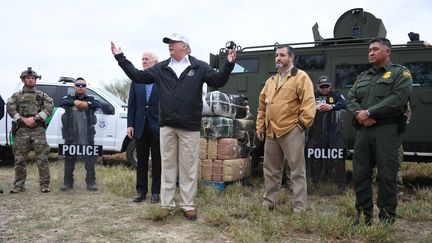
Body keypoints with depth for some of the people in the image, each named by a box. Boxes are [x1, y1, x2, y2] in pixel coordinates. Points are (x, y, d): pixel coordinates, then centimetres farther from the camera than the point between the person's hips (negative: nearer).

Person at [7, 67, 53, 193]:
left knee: (42, 158, -5)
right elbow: (10, 108, 1)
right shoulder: (16, 96, 14)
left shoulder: (42, 95, 12)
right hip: (22, 130, 1)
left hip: (38, 130, -1)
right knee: (19, 159, 3)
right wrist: (24, 119, -12)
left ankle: (44, 185, 0)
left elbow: (48, 108, -2)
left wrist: (34, 118, -13)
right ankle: (19, 185, 13)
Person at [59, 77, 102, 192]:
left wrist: (87, 103, -33)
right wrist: (74, 102, -34)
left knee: (90, 161, 0)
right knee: (69, 161, 8)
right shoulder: (69, 98, 10)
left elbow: (98, 104, -12)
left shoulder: (90, 99, 9)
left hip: (87, 137, 0)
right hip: (71, 138, 0)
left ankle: (91, 183, 9)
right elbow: (62, 103, -13)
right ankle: (67, 183, 19)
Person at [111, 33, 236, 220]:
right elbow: (138, 76, 11)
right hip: (167, 126, 3)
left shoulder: (199, 67, 3)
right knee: (168, 166, 10)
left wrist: (229, 65, -19)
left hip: (189, 127, -3)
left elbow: (218, 81, -3)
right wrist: (120, 58, 9)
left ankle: (188, 205, 16)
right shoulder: (161, 68, 10)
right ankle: (166, 204, 20)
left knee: (188, 168, 5)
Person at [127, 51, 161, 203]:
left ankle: (156, 191, 16)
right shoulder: (136, 81, 8)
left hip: (157, 127, -3)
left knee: (157, 161, 6)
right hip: (140, 126, 4)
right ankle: (141, 191, 20)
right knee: (141, 161, 10)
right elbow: (131, 104, 7)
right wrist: (130, 125, 1)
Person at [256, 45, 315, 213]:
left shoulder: (301, 77, -2)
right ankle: (268, 203, 26)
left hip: (291, 131, -7)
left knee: (297, 171, 0)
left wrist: (302, 123, -15)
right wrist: (260, 125, 14)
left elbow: (309, 103, -10)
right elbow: (262, 106, 21)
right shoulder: (271, 81, 19)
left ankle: (299, 208, 6)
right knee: (271, 170, 14)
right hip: (271, 132, 7)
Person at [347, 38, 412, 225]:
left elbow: (397, 99, -12)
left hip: (387, 130, -5)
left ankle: (387, 216, 10)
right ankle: (364, 213, 18)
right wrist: (359, 114, -10)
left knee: (386, 175, -2)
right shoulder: (362, 76, 22)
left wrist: (369, 112, -14)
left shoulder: (400, 73, 3)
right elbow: (351, 99, 11)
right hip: (363, 130, 6)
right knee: (359, 173, 6)